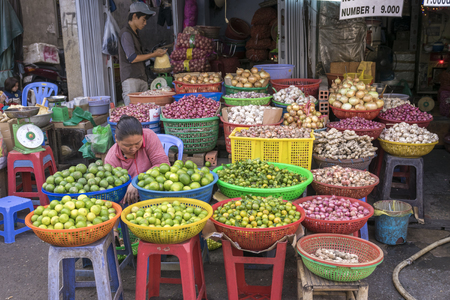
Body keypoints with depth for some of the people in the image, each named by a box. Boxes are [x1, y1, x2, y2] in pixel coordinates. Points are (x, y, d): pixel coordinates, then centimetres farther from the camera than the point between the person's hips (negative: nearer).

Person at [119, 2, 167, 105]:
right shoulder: (126, 33, -6)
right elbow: (132, 58, -13)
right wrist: (153, 55, -5)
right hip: (131, 79, -9)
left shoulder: (135, 33, 22)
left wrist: (155, 53, 15)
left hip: (141, 78, 9)